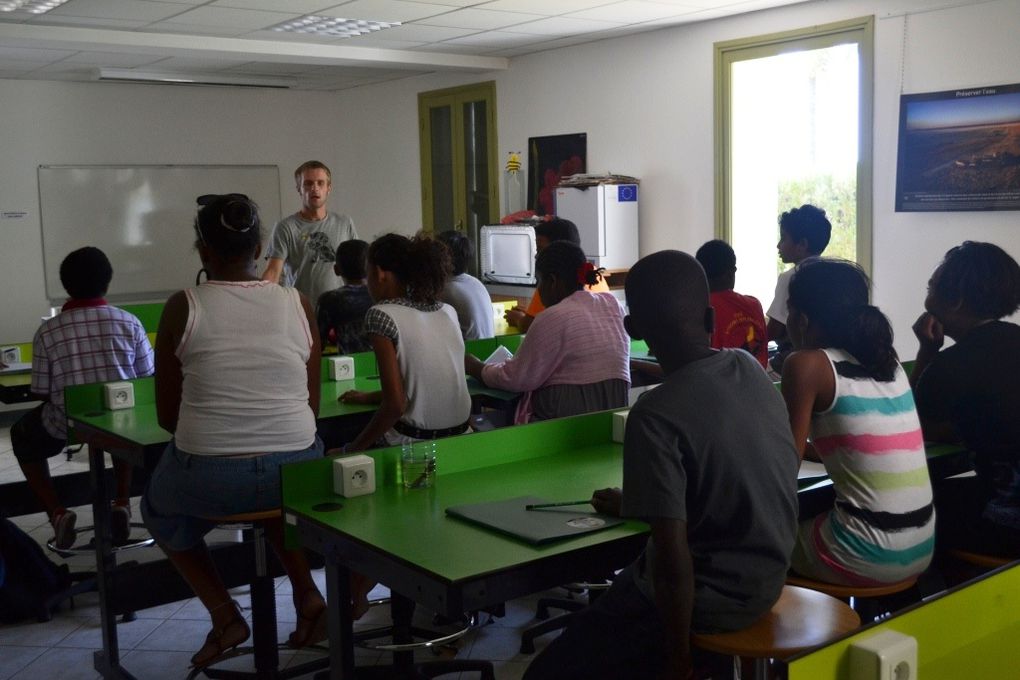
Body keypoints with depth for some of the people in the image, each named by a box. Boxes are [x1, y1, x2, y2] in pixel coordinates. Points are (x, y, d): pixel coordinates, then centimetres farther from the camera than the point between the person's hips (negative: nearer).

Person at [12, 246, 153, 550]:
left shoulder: (47, 331, -10)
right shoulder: (128, 322, -8)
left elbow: (42, 393, -4)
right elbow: (147, 379, 0)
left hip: (65, 427, -1)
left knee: (22, 435, 31)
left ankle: (56, 512, 15)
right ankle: (122, 502, 25)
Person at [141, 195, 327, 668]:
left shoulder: (182, 307, -5)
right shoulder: (299, 304, 1)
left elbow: (166, 416, 2)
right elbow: (312, 407, 7)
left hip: (207, 480, -2)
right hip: (294, 472, 3)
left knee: (159, 507, 32)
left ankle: (223, 614, 20)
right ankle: (307, 595, 24)